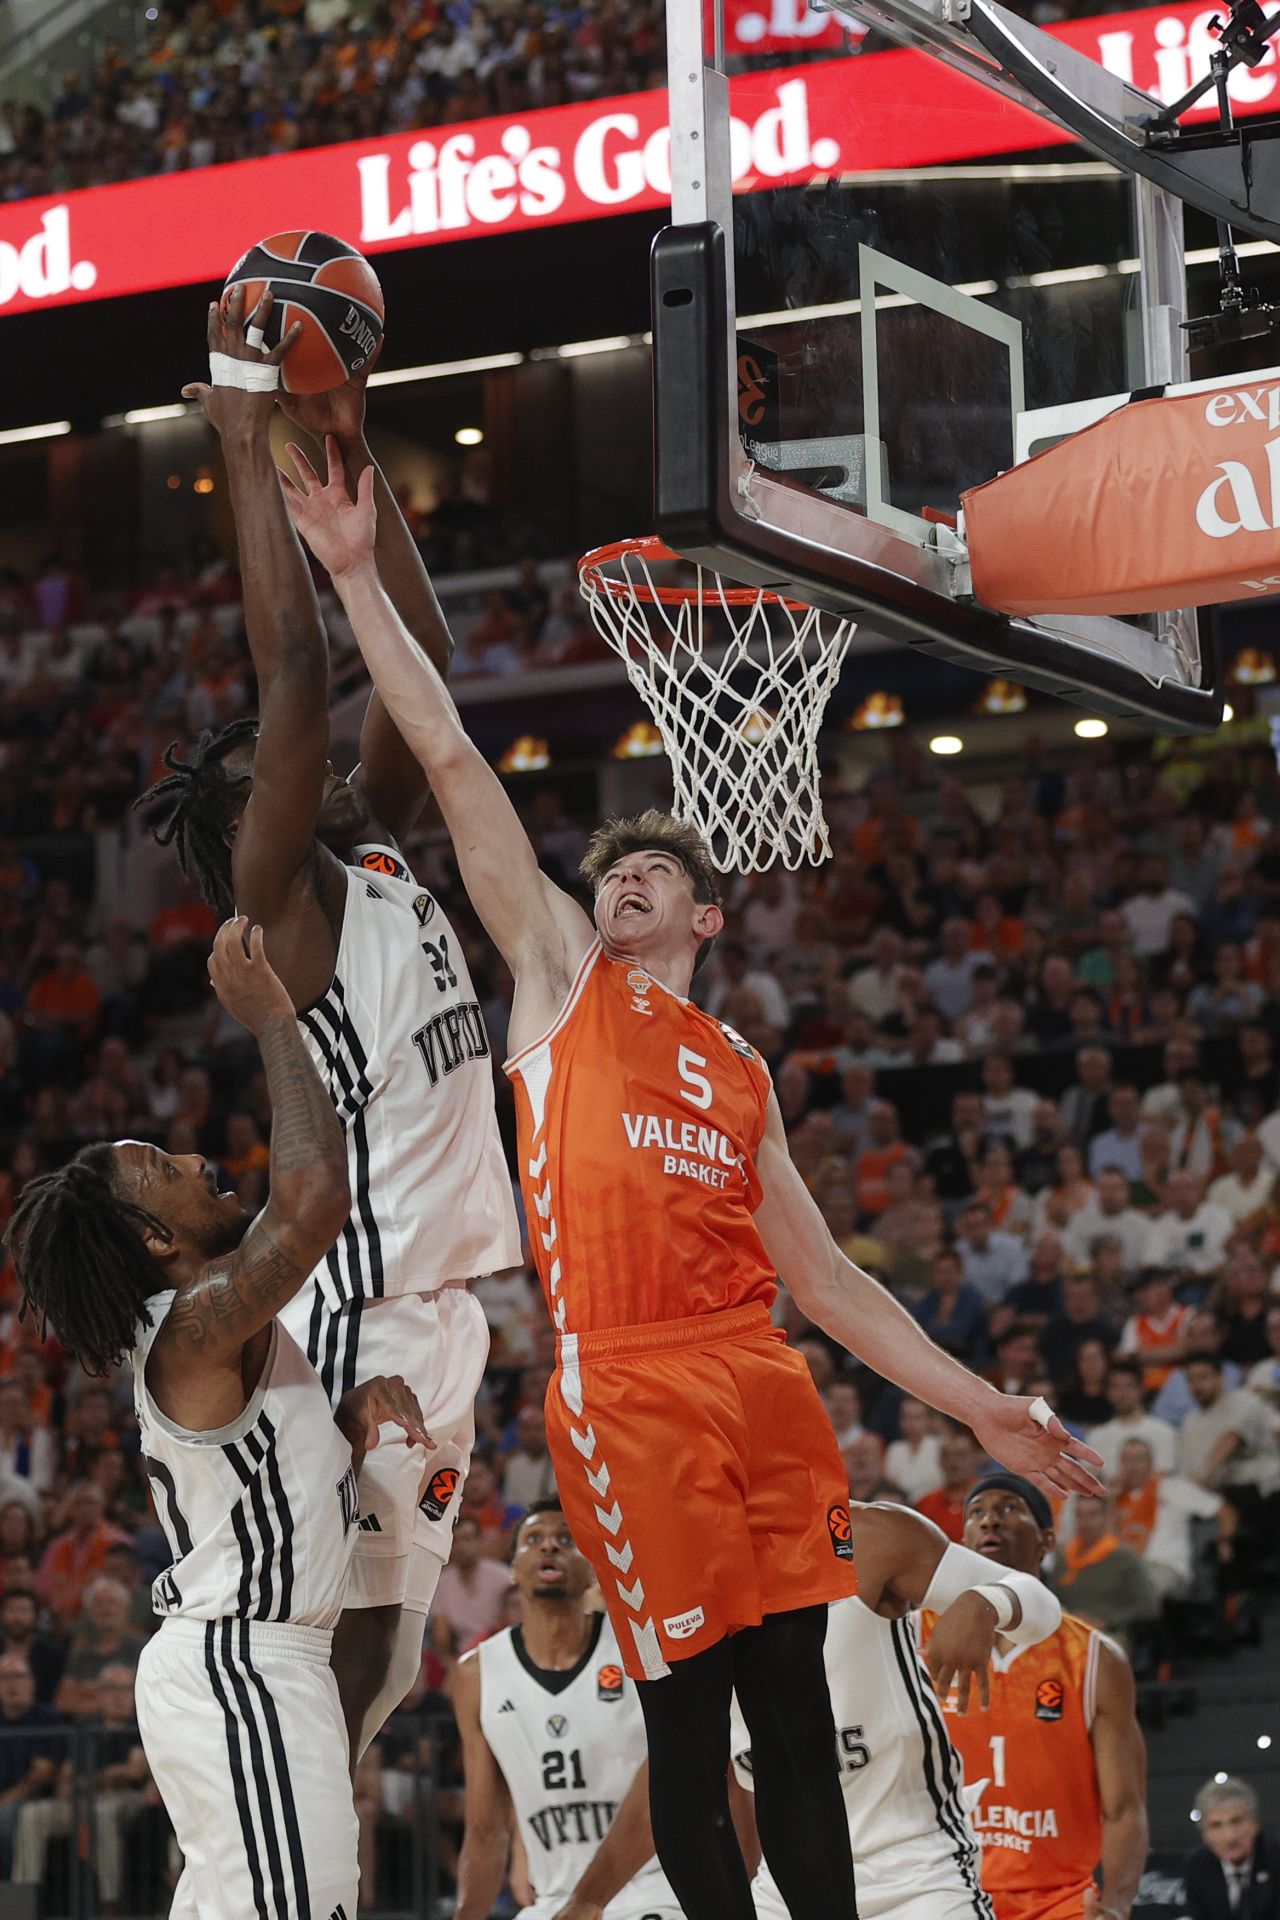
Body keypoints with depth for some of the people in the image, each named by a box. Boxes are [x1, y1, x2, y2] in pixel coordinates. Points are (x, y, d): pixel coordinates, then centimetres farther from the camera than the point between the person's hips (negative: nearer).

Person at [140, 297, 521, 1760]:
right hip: (353, 1319, -9)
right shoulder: (281, 900, -8)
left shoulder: (377, 865, 15)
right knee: (315, 1661, -9)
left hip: (434, 1307, 9)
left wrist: (354, 453, 13)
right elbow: (296, 673, -18)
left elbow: (419, 667, 17)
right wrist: (249, 450, -14)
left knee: (368, 1664, 10)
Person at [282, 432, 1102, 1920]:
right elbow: (449, 758, 6)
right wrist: (356, 577, 1)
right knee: (686, 1721, -3)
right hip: (627, 1393, -4)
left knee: (795, 1710, 5)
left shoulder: (741, 1074, 22)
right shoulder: (560, 982, 13)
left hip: (763, 1389, 4)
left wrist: (978, 1408, 16)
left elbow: (823, 1277, 22)